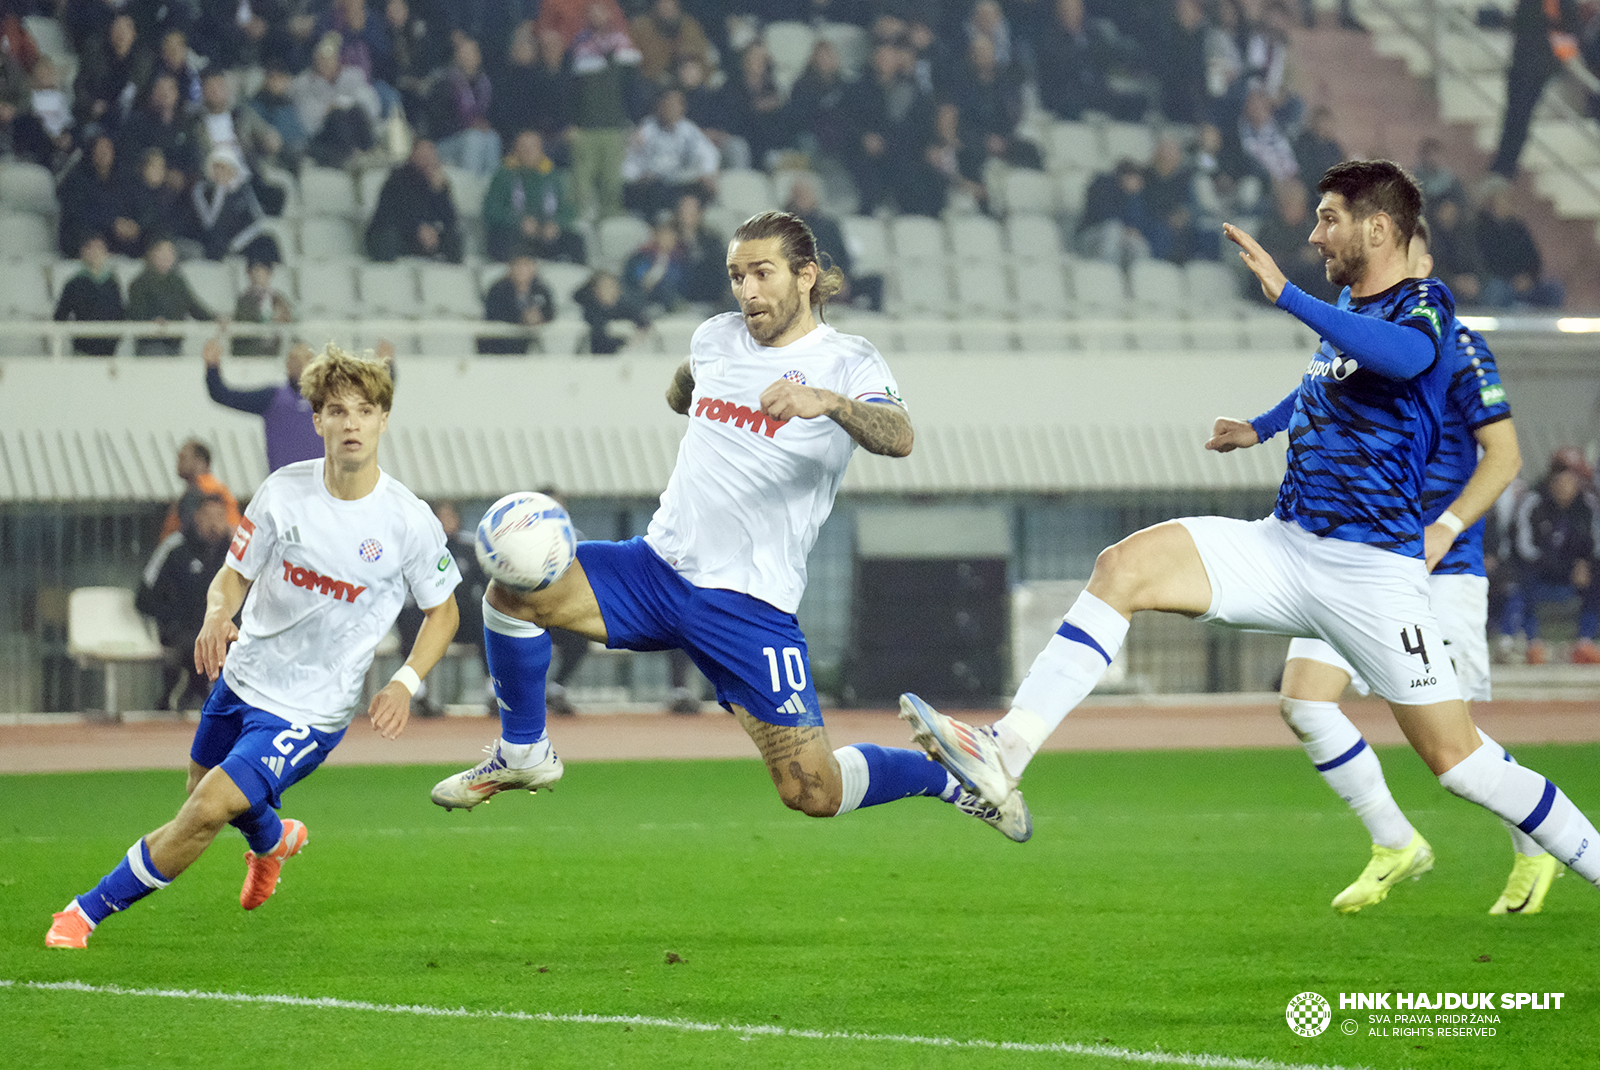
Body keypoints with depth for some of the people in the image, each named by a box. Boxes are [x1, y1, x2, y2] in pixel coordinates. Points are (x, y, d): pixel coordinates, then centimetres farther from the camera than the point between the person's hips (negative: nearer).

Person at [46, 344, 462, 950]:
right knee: (208, 790, 24)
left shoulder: (409, 523, -15)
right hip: (242, 679, 5)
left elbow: (443, 610, 0)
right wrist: (217, 616, -22)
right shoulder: (284, 492, -9)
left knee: (209, 808, -18)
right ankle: (273, 840, 59)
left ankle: (91, 909, -3)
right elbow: (234, 575, 2)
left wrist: (405, 683, -15)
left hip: (310, 712, -4)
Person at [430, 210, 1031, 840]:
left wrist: (830, 403, -43)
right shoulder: (716, 338, 10)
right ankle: (523, 755, 5)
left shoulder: (846, 362, -6)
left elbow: (898, 439, -30)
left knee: (813, 793, -7)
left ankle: (950, 776, 22)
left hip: (751, 600, -5)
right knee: (514, 591, -17)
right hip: (659, 568, 5)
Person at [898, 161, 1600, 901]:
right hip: (1285, 548, 7)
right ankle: (1005, 754, -24)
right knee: (1123, 569, -14)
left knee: (1457, 761, -6)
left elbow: (1402, 356, -35)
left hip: (1374, 572, -7)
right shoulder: (1348, 310, 16)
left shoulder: (1424, 306, -9)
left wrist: (1286, 294, -35)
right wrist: (1259, 429, 48)